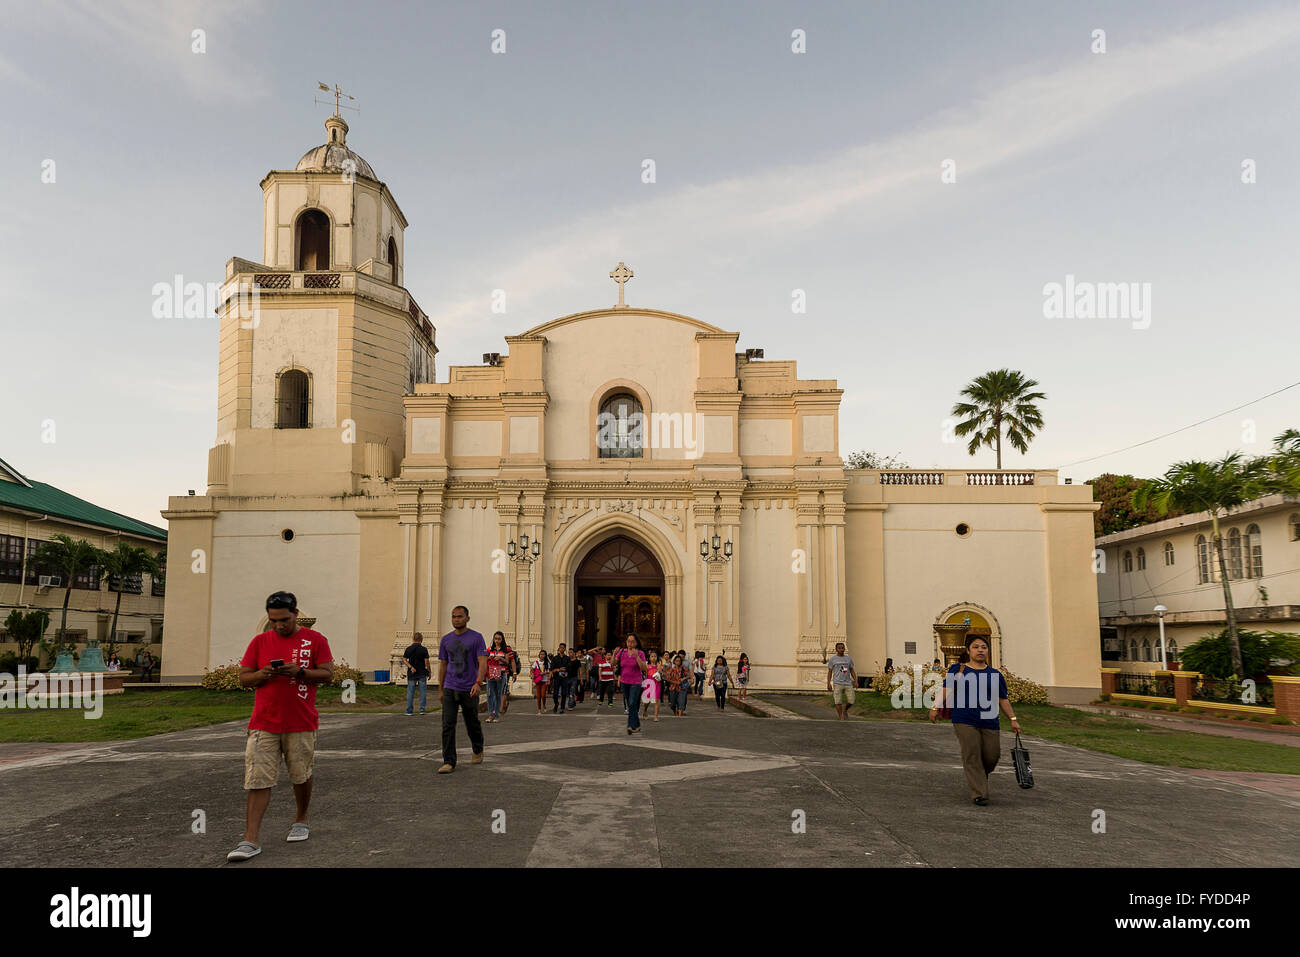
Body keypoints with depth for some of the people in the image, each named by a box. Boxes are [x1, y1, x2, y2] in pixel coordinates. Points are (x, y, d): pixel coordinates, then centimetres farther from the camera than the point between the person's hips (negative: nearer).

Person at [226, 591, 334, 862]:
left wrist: (299, 671, -18)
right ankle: (250, 840, -3)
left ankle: (301, 820, 34)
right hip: (263, 724, 1)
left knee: (301, 777, 12)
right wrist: (262, 674, -13)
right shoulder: (260, 642, 7)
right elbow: (243, 678, 8)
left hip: (301, 724, -1)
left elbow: (327, 675, -3)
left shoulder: (315, 640, 0)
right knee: (258, 781, -4)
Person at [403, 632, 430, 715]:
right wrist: (429, 672, 0)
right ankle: (422, 709, 3)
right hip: (422, 674, -2)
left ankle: (409, 711, 5)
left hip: (411, 674, 2)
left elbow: (404, 659, -6)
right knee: (423, 691, 5)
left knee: (410, 692, 6)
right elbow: (426, 662, -8)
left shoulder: (408, 648, 2)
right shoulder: (424, 649, -6)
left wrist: (410, 667, -10)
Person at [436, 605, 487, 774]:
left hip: (469, 690, -3)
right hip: (450, 689, 3)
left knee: (472, 724, 11)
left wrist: (478, 683, -25)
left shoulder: (476, 638, -4)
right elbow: (443, 665, 14)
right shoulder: (446, 639, 8)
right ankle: (449, 762, -4)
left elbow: (482, 663, -11)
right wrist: (441, 690, 14)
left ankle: (478, 751, 37)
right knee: (448, 725, -7)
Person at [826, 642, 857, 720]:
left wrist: (855, 681, 5)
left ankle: (845, 710, 27)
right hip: (837, 684, -3)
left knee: (851, 700, -2)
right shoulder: (832, 659, 2)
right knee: (838, 701, -8)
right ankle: (841, 718, 2)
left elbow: (852, 671, 15)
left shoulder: (848, 658, 10)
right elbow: (829, 672, 1)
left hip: (848, 683, 3)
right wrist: (828, 684, -7)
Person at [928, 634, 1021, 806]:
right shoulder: (958, 670, 4)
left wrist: (1013, 719, 11)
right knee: (972, 756, -10)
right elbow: (945, 689, 3)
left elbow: (1003, 700, 17)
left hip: (989, 722, 3)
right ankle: (978, 793, -4)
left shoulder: (995, 674, 12)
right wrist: (935, 708, -6)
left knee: (992, 756, 1)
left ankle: (980, 776, 33)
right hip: (965, 722, -3)